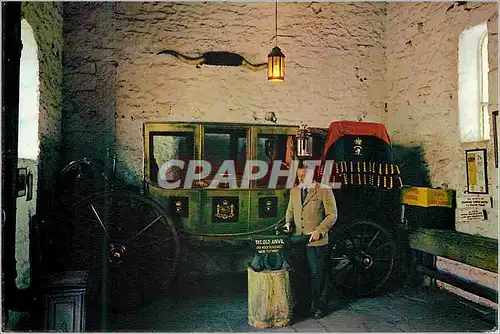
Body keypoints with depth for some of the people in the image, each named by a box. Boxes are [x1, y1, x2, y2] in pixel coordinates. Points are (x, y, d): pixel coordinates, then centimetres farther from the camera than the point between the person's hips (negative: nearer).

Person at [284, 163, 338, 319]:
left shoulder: (325, 191, -8)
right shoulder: (294, 191, 11)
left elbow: (332, 215, -8)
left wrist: (319, 231, -18)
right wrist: (288, 222, 2)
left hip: (316, 242, -5)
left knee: (317, 275, 5)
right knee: (297, 272, 12)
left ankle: (319, 306, 21)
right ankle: (301, 302, 31)